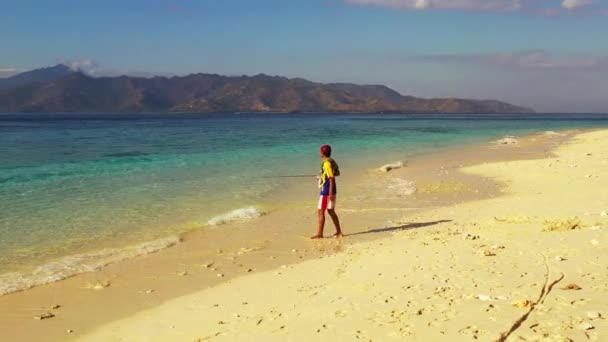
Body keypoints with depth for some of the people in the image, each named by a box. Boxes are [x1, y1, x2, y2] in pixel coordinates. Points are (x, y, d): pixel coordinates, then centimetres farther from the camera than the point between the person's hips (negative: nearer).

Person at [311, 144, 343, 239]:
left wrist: (330, 193, -22)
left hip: (326, 191, -9)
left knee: (321, 212, -3)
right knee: (331, 211, 14)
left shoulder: (327, 163, -18)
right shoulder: (331, 161, 9)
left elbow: (332, 178, -21)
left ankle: (319, 234, 1)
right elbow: (337, 173, 21)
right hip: (331, 190, 9)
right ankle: (338, 232, 16)